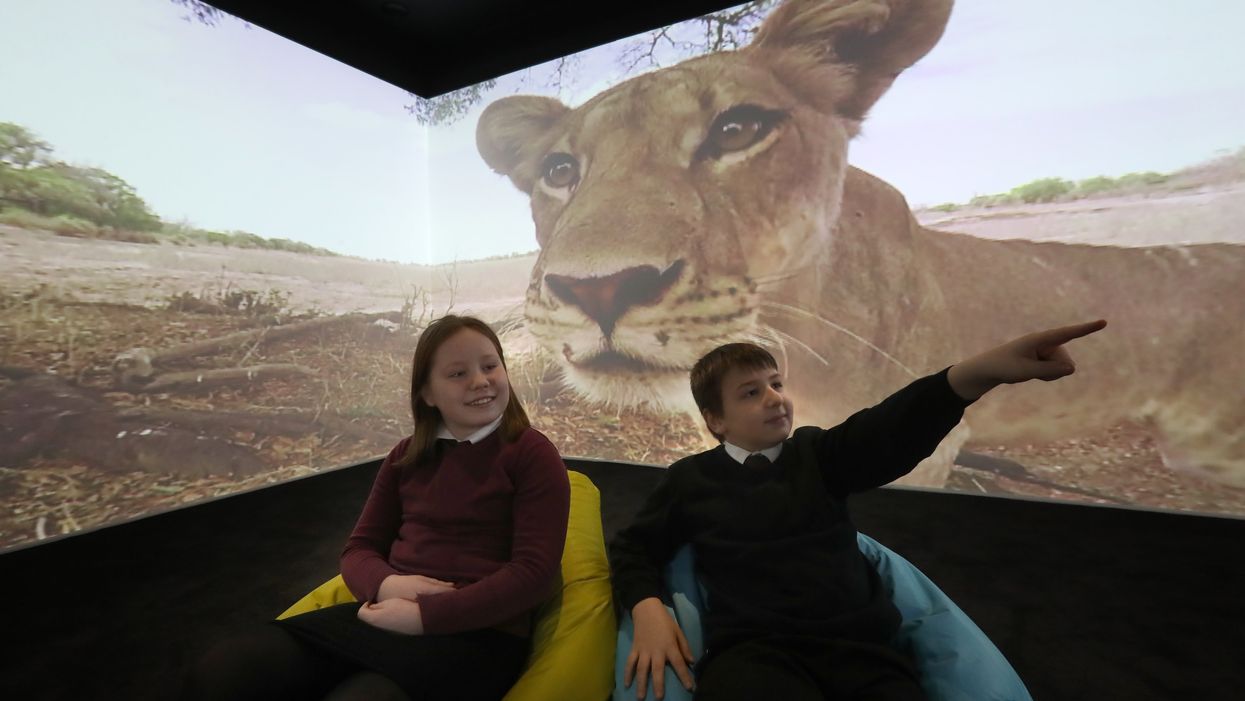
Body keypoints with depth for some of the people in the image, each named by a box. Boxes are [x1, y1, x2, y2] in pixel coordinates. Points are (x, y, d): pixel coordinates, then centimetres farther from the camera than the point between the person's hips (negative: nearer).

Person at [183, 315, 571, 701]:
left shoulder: (532, 453, -4)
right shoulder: (407, 456, 15)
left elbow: (535, 572, -12)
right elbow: (360, 548, 14)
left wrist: (424, 614, -18)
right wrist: (386, 585, -10)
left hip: (478, 633, -5)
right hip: (384, 614, 5)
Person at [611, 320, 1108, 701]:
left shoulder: (817, 454, 11)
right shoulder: (691, 479, 9)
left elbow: (889, 429, -8)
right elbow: (633, 547, 14)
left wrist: (982, 371, -26)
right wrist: (647, 610, -8)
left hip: (855, 645, 4)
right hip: (751, 649, -3)